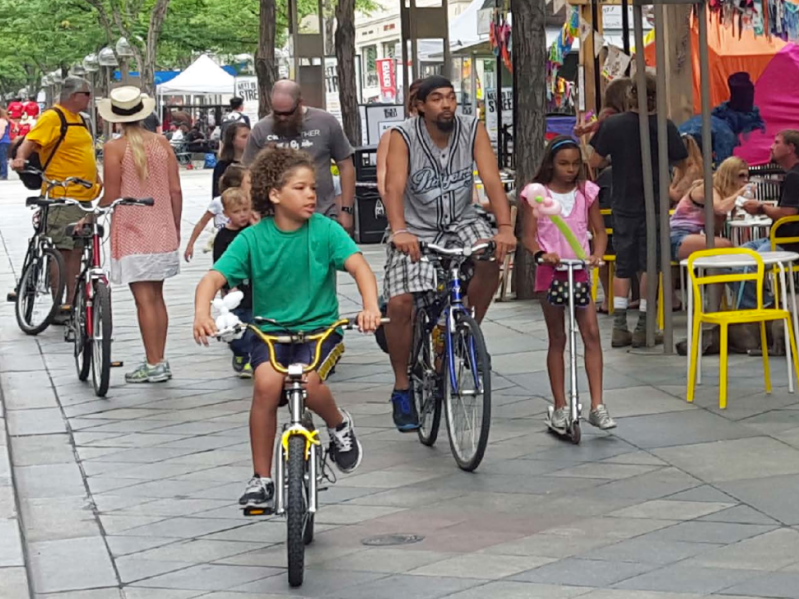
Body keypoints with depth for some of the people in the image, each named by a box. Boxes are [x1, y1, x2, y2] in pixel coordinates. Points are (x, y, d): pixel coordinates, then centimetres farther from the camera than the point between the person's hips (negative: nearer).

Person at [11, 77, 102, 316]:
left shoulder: (78, 119, 18)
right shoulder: (52, 117, -10)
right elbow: (30, 141, -20)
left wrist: (96, 179, 22)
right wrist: (20, 158, -39)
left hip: (83, 197, 9)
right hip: (61, 197, -9)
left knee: (77, 252, 10)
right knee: (61, 252, -7)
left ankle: (71, 304, 16)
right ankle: (57, 306, -3)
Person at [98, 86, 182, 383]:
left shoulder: (114, 148, -10)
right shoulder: (161, 143, 3)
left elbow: (111, 197, -11)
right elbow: (175, 190, 4)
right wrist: (175, 227, 15)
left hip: (131, 233, -5)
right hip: (162, 232, 5)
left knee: (144, 300, -3)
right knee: (157, 297, 13)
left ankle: (153, 365, -2)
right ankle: (160, 362, 17)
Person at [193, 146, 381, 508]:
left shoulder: (325, 230, -6)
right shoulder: (252, 238, -5)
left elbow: (358, 265, -17)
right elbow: (214, 278, -12)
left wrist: (371, 306, -37)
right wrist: (202, 312, -34)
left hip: (320, 329, -1)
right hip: (269, 331, 1)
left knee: (308, 381, -31)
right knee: (267, 382, -28)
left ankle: (340, 426, 6)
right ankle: (261, 479, -12)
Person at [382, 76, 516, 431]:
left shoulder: (473, 130, -7)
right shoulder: (403, 136, -13)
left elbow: (491, 179, -16)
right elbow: (394, 187, -23)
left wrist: (505, 227, -31)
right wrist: (399, 231, -42)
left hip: (460, 222, 2)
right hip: (416, 230, -2)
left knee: (492, 258, -29)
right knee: (400, 304, -19)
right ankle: (401, 388, 2)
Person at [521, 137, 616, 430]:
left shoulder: (586, 192, 5)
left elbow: (599, 231, 10)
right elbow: (529, 236, -4)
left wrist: (597, 254, -10)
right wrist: (541, 253, -24)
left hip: (579, 269, 2)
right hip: (550, 270, -2)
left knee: (591, 333, -8)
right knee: (557, 338, 5)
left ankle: (597, 405, -7)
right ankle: (560, 406, 11)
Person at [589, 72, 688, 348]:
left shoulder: (612, 125, -8)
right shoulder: (665, 127, -10)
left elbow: (594, 162, -3)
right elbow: (680, 163, 0)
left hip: (623, 206, 2)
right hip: (653, 206, -2)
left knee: (623, 266, 10)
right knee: (650, 266, 5)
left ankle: (619, 328, 7)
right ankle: (643, 327, 4)